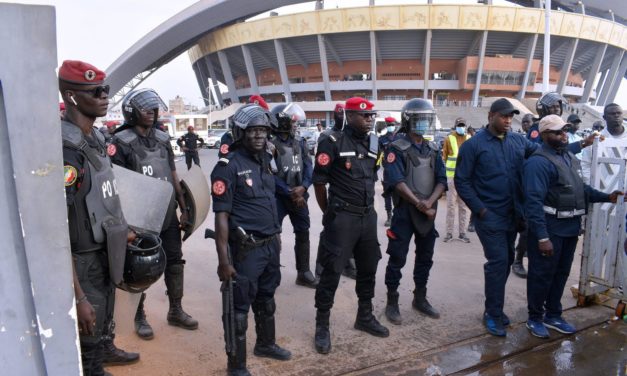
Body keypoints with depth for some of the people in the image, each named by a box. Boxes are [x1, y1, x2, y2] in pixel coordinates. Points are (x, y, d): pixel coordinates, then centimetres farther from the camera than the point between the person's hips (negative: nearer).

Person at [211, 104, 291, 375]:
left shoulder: (265, 161, 9)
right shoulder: (229, 167, -14)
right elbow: (221, 216, -16)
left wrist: (275, 239, 17)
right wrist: (223, 260, -19)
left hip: (271, 243, 8)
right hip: (247, 248, -7)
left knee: (266, 299, 24)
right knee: (240, 307, 5)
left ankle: (266, 344, 45)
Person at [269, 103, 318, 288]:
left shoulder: (299, 142, 7)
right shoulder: (270, 144, -11)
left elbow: (308, 167, 3)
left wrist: (303, 187, -15)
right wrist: (290, 193, -15)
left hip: (299, 195, 6)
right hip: (278, 197, -6)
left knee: (303, 234, 11)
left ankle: (304, 273, 23)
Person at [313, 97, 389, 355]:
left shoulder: (374, 144, 9)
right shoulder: (333, 143, -11)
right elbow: (319, 181, -7)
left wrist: (367, 207, 16)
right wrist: (329, 213, 2)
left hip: (368, 216, 7)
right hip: (342, 217, -6)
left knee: (368, 268, 16)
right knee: (331, 271, -1)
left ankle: (365, 317, 34)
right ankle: (322, 326, 13)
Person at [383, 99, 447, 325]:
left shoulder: (433, 150, 10)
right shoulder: (396, 149, -8)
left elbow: (441, 181, 2)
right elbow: (397, 182, -17)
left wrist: (429, 202, -15)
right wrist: (419, 204, -20)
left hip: (429, 212, 6)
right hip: (405, 211, -6)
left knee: (425, 257, 15)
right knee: (397, 259, 0)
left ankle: (420, 299, 30)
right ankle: (392, 303, 13)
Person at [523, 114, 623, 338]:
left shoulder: (569, 157, 11)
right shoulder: (539, 162, -19)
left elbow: (580, 188, 21)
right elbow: (534, 202, -25)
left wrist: (607, 197, 5)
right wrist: (542, 237, -28)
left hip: (570, 228, 9)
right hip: (549, 229, -9)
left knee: (561, 273, 19)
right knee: (542, 275, 5)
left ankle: (553, 315, 35)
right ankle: (535, 318, 22)